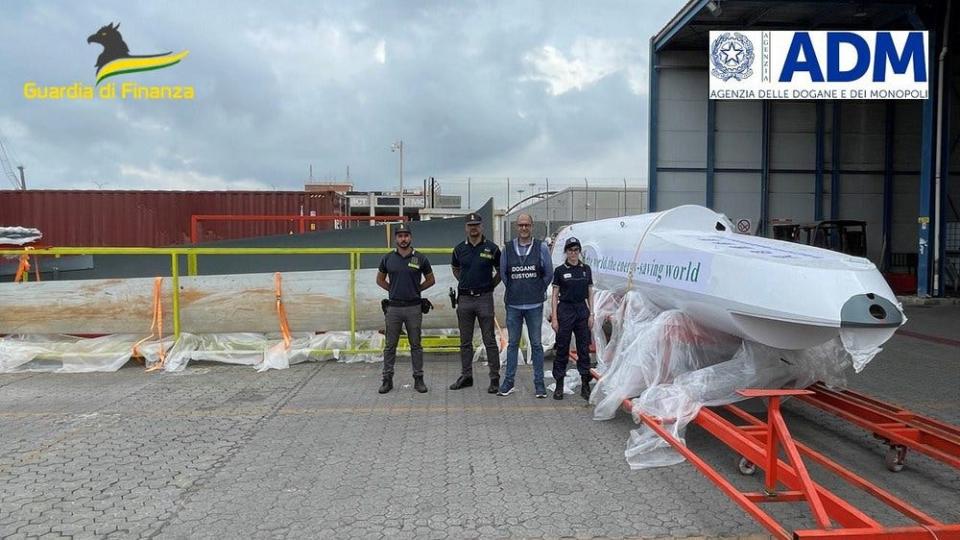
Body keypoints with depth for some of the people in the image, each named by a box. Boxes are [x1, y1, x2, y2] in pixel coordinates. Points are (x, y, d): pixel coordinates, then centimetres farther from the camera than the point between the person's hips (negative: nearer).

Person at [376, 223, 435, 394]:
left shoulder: (420, 258, 0)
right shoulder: (388, 258, 3)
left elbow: (430, 280, 10)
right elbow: (380, 279, 16)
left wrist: (416, 289, 2)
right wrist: (392, 289, 5)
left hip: (414, 307, -1)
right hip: (393, 307, 1)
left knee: (416, 345, 6)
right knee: (390, 345, 6)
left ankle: (418, 379, 14)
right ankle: (387, 379, 14)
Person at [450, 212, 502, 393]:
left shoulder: (491, 248, -3)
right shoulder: (459, 249, 5)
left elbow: (500, 271, 9)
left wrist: (491, 285, 3)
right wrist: (465, 283, 12)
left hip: (484, 298, -3)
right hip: (464, 298, 3)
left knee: (489, 341, 0)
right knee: (465, 341, 11)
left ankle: (495, 378, 6)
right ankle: (466, 376, 21)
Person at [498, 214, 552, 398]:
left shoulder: (541, 248, 0)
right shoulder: (508, 248, 3)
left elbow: (548, 274, 7)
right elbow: (503, 274, 13)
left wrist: (538, 291, 11)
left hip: (534, 305, -1)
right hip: (513, 305, 1)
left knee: (536, 344, 4)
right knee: (512, 343, 8)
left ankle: (539, 383, 12)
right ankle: (508, 382, 16)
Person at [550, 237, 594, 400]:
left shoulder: (586, 269, 6)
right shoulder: (560, 270, -2)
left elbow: (590, 293, 10)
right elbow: (555, 296, -1)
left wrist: (591, 314, 3)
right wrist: (554, 318, -7)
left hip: (582, 310, 3)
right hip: (565, 310, -3)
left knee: (584, 348, 5)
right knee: (562, 349, 1)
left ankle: (585, 386, 12)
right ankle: (559, 386, 9)